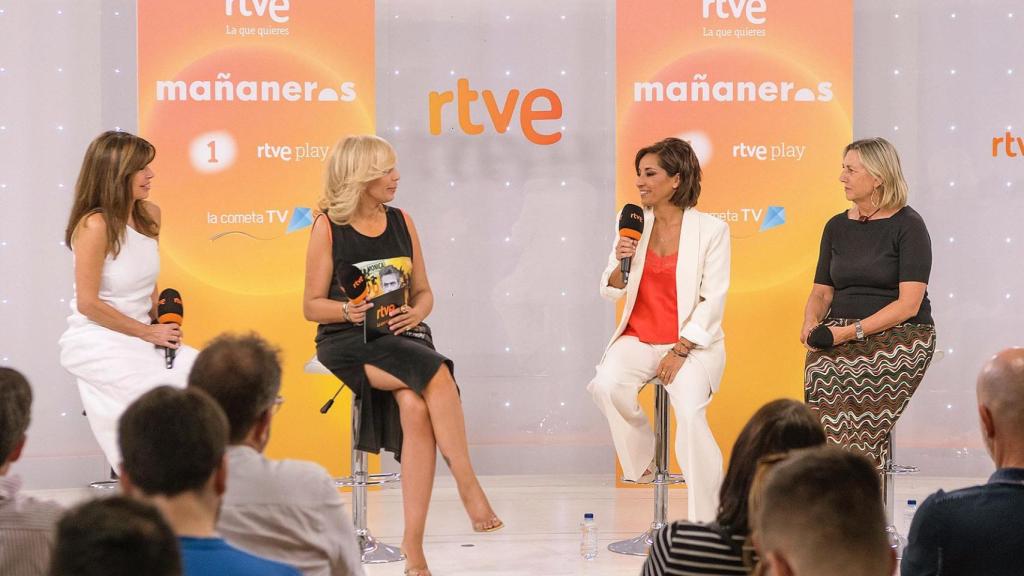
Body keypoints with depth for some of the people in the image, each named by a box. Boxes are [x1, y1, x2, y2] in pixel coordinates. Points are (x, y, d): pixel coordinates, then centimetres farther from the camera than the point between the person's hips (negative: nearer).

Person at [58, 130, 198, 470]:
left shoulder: (150, 216, 6)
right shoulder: (95, 226, -17)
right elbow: (88, 304, -17)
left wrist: (161, 325, 5)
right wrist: (149, 332, -12)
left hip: (142, 337, 8)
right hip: (97, 341, -7)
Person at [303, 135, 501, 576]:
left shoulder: (401, 223, 13)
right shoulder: (328, 228, 1)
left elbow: (424, 292, 17)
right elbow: (312, 306, 1)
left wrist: (416, 313, -6)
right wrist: (349, 310, -19)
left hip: (401, 339, 4)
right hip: (348, 342, -3)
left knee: (414, 407, -30)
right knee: (436, 373, -32)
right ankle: (469, 486, -24)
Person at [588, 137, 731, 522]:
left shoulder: (711, 229, -5)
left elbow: (713, 299, -7)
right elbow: (610, 291, 9)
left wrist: (680, 350, -14)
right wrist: (621, 262, -13)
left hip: (692, 342, -4)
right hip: (639, 339, 4)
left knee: (690, 413, -28)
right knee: (607, 386, -28)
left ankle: (707, 523, -17)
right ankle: (640, 463, -1)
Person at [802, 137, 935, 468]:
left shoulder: (907, 225, -5)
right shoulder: (837, 227, 14)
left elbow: (909, 303, -13)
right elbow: (821, 292, 16)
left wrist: (853, 331, -20)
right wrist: (811, 324, -7)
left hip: (900, 333, -4)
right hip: (840, 335, 5)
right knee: (821, 371, -27)